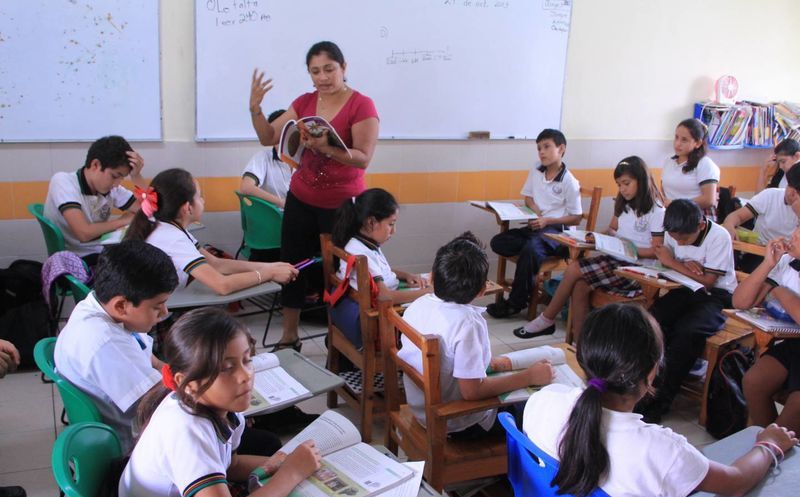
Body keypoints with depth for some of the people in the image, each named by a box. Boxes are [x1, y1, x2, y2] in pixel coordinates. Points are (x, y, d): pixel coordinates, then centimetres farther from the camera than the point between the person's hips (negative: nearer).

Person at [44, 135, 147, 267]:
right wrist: (123, 220, -12)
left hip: (102, 253, 6)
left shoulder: (111, 188, 1)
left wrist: (136, 176, -11)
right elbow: (84, 233, -28)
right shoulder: (62, 181, -16)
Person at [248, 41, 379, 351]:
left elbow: (363, 159, -21)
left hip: (342, 205, -6)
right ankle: (288, 336, 25)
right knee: (291, 264, 10)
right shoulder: (304, 102, 5)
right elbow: (269, 138, 6)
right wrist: (255, 108, -10)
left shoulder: (362, 106, -13)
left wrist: (327, 148, -34)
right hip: (300, 200, 6)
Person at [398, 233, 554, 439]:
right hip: (460, 425, -7)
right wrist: (529, 377, -20)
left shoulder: (418, 304, -9)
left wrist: (486, 361, 11)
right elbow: (472, 391, -29)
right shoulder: (467, 323, -32)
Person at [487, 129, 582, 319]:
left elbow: (576, 218, -7)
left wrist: (547, 220, -18)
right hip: (536, 226, 7)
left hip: (558, 230, -7)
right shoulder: (536, 172, 7)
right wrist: (536, 212, -3)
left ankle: (516, 302, -23)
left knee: (531, 249, -35)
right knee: (498, 242, -14)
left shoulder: (569, 182, -10)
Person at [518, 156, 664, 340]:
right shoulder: (624, 205, 17)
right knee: (580, 286, -23)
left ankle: (546, 320, -5)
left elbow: (656, 252, -10)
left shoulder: (655, 210, -8)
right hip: (616, 259, 7)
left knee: (574, 269, -20)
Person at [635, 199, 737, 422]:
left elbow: (709, 281, -16)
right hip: (685, 289, 5)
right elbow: (666, 261, 6)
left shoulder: (719, 237, -18)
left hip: (715, 295, -5)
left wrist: (674, 263, -15)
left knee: (687, 332, -32)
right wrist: (686, 265, -16)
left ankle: (660, 401, -23)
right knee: (652, 320, -25)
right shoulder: (674, 232, -2)